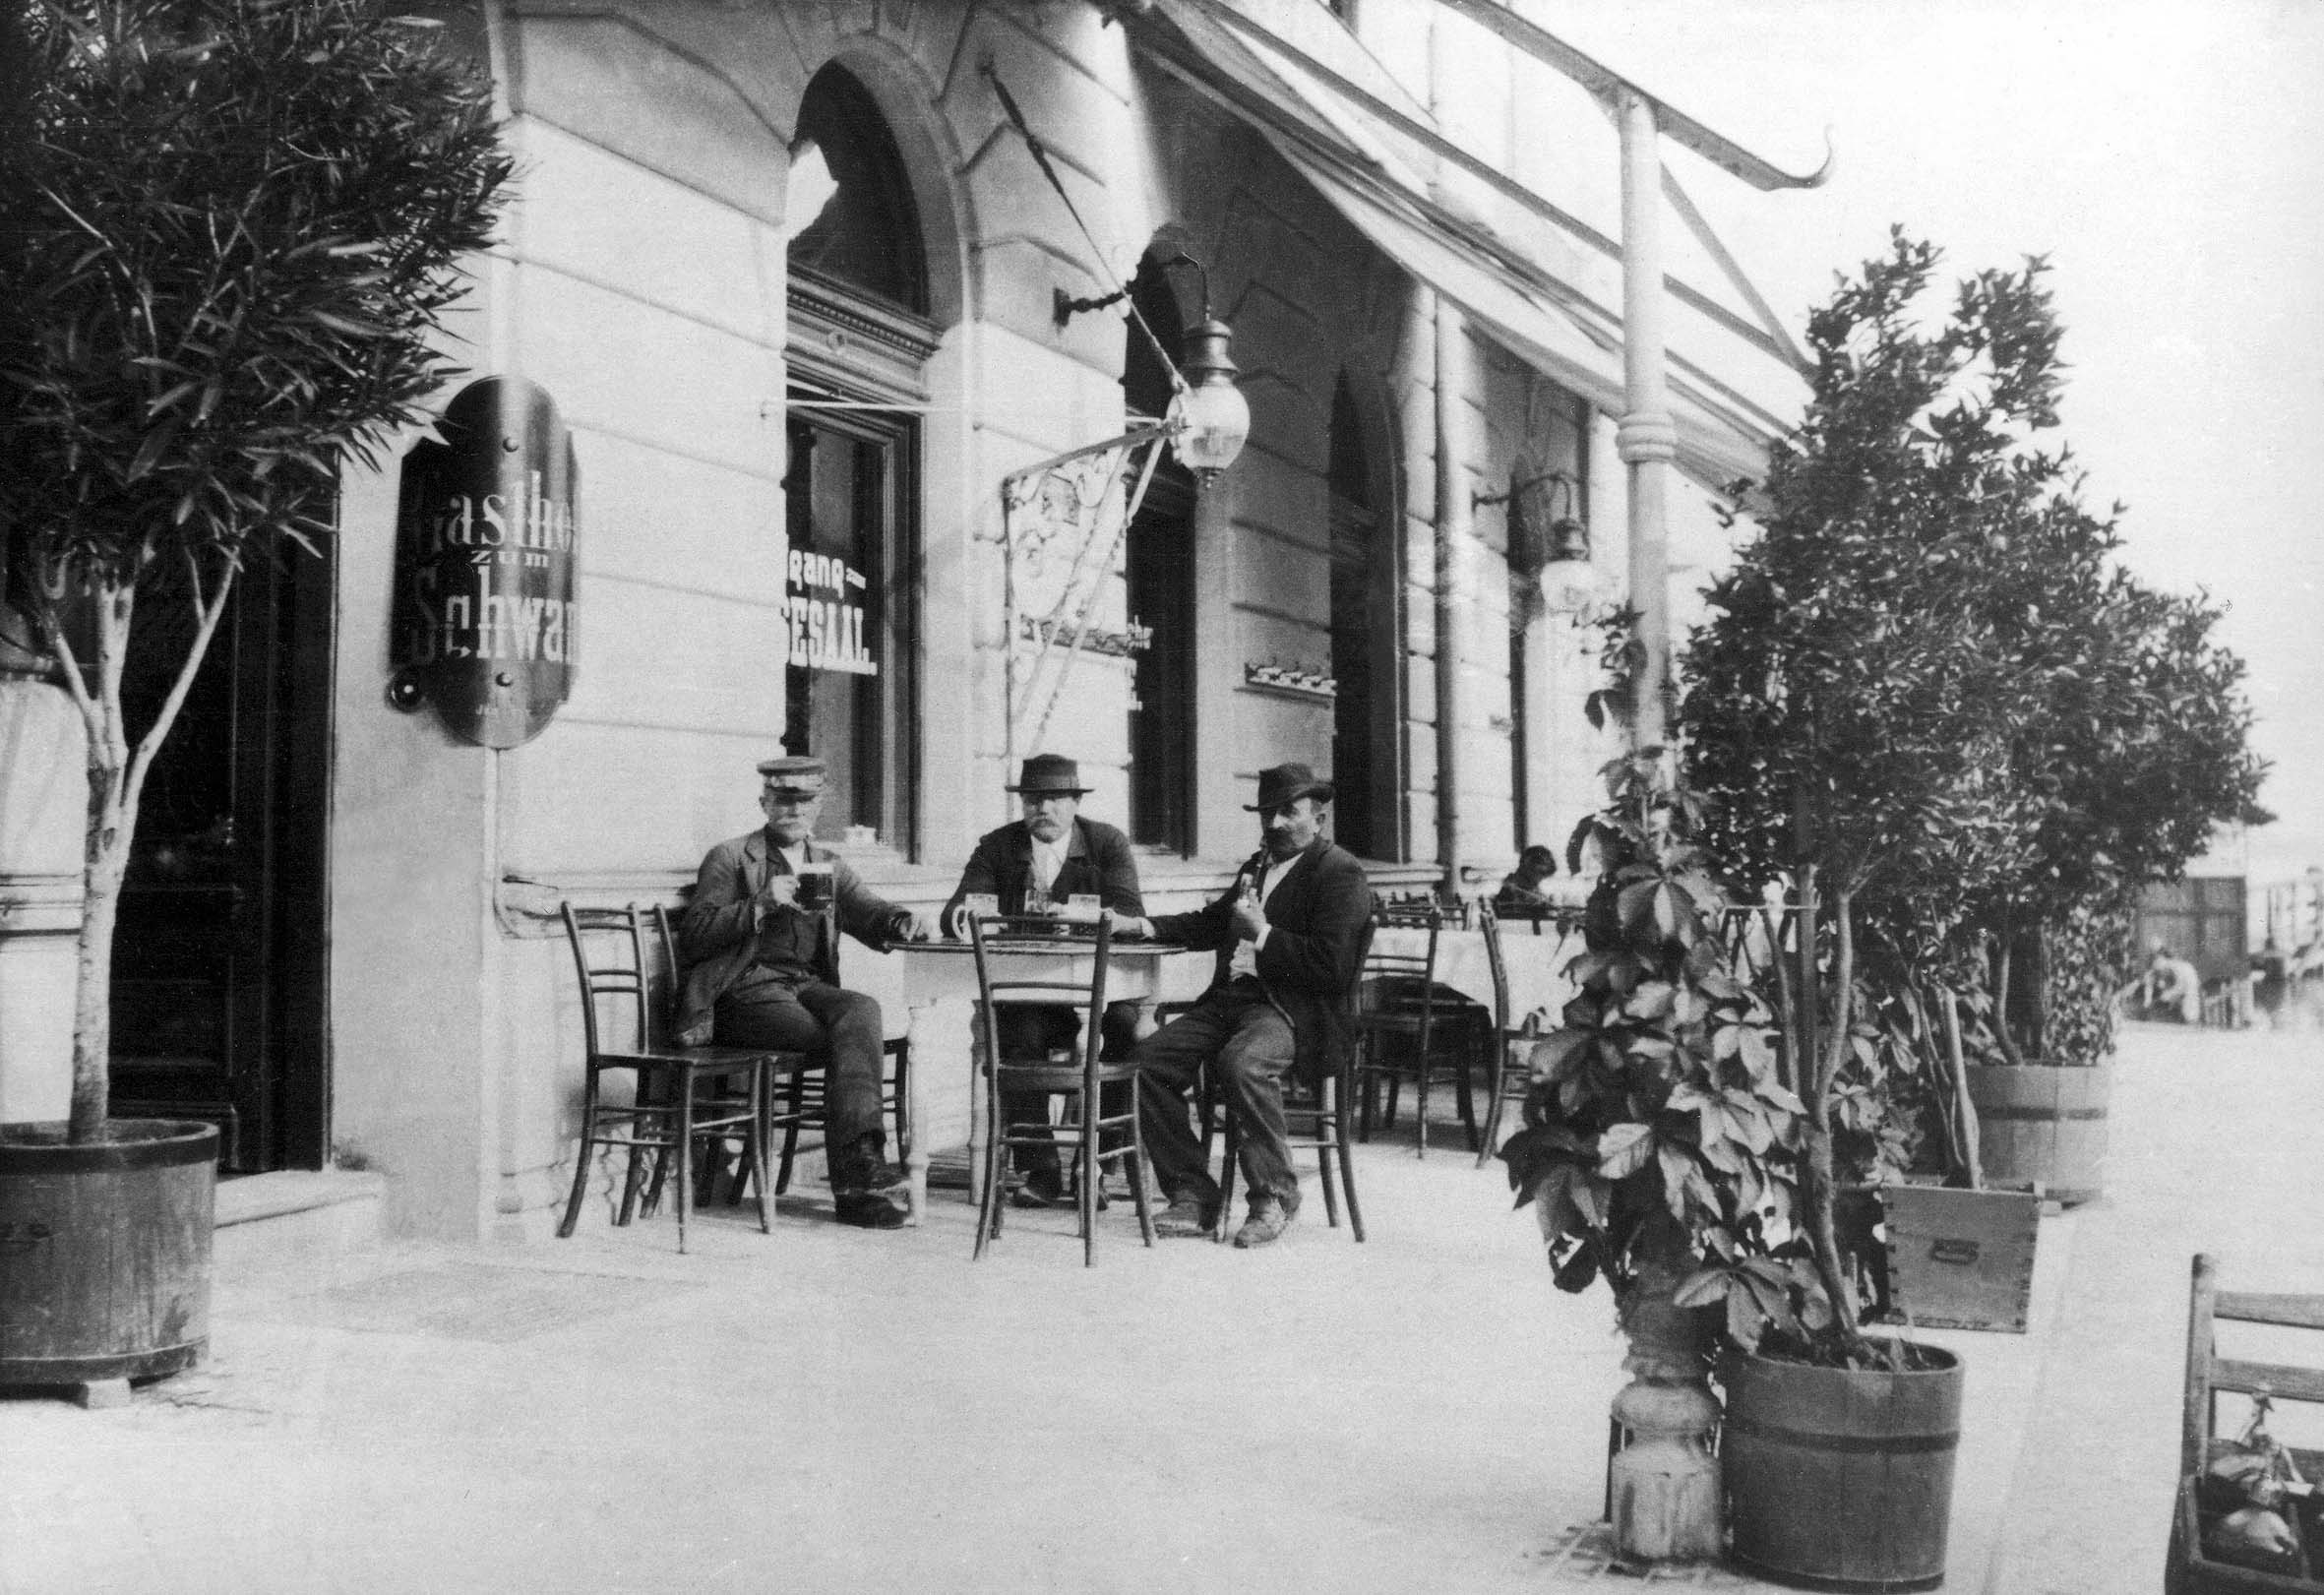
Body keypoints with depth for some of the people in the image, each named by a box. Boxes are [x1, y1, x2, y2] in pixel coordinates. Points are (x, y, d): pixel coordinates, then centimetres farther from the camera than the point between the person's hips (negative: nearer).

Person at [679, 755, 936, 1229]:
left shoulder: (830, 866, 24)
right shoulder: (730, 859, 9)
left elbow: (871, 915, 12)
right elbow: (693, 937, -1)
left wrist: (904, 921, -13)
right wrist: (760, 905, -14)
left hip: (811, 987, 4)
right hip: (748, 991, -4)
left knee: (862, 1009, -31)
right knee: (853, 1039, -29)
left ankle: (858, 1161, -37)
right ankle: (860, 1170, -29)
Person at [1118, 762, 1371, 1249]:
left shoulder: (1341, 874, -4)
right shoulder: (1257, 866, 24)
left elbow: (1333, 967, -15)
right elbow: (1211, 923, 30)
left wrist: (1263, 935, -14)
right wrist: (1150, 926, 15)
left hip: (1292, 1011, -8)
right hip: (1229, 1000, 8)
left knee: (1241, 1062, -36)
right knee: (1149, 1058, -13)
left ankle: (1274, 1196, -17)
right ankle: (1192, 1194, -6)